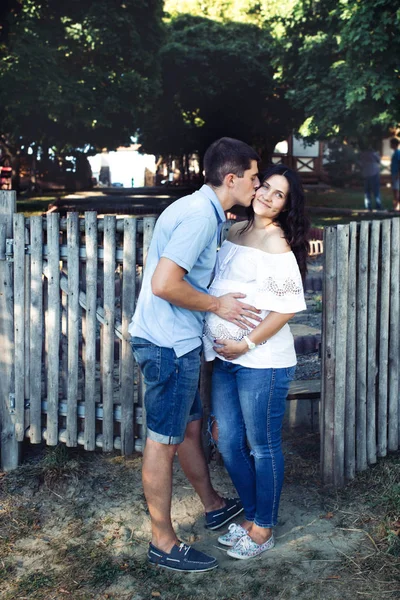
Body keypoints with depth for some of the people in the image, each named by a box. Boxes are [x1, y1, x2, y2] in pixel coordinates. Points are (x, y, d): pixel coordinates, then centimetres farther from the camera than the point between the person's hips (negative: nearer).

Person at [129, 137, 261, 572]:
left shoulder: (203, 210, 13)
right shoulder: (200, 215, -20)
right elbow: (164, 284, -27)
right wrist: (217, 305, -15)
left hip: (176, 342, 10)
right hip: (168, 344, -10)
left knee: (190, 427, 23)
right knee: (164, 441, 1)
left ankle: (214, 506, 41)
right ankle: (162, 543, 14)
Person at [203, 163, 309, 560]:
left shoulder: (277, 243, -12)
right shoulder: (235, 231, 10)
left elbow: (288, 306, -16)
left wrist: (247, 343, -15)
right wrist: (218, 344, 11)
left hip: (261, 361, -8)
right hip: (225, 357, 8)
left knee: (263, 447, 6)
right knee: (227, 441, 14)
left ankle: (263, 530, 22)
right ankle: (252, 516, 32)